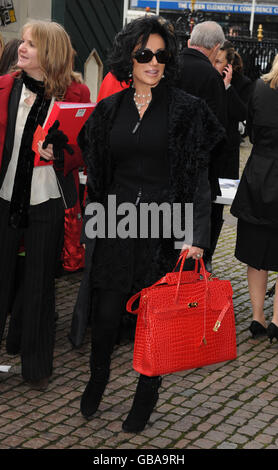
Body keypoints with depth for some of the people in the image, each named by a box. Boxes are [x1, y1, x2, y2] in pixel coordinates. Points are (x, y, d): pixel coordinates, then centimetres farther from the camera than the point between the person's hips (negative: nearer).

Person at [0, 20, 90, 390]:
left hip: (47, 201, -1)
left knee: (40, 283, 10)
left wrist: (62, 152, -18)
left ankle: (36, 364, 24)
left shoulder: (75, 93, -4)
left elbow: (85, 149, 1)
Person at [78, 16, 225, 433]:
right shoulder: (110, 109, 7)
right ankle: (97, 380, 33)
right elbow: (96, 172, 13)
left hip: (164, 226, -2)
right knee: (106, 313, 6)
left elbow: (198, 176, -6)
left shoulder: (186, 109, -4)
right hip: (116, 226, 3)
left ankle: (146, 395, 26)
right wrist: (92, 222, 10)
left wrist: (197, 235, -14)